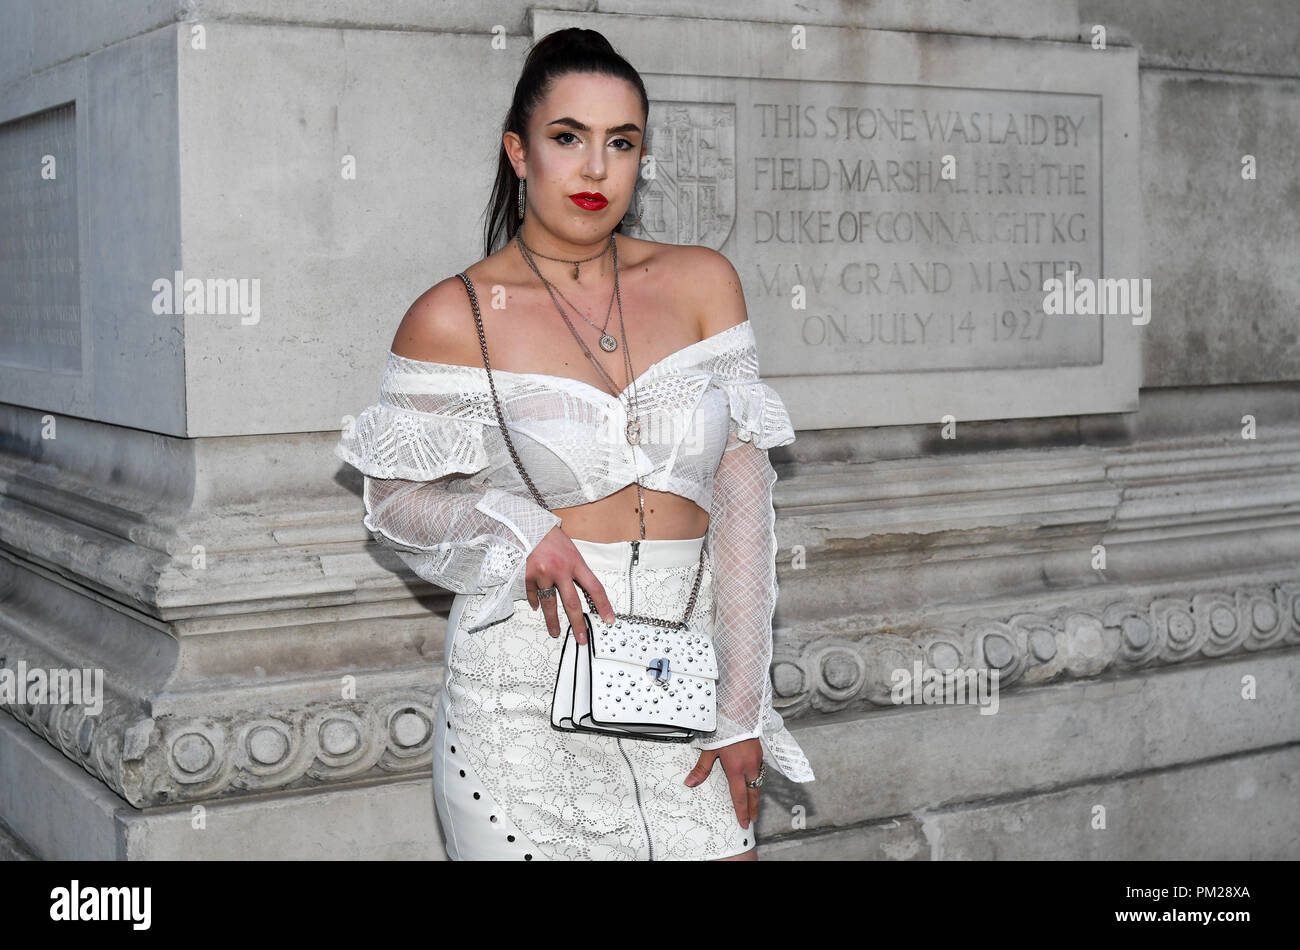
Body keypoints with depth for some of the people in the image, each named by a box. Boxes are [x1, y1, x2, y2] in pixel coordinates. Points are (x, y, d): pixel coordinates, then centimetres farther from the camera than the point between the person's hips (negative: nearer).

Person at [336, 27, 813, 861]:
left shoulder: (701, 283, 4)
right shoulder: (454, 317, -3)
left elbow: (742, 490, 1)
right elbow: (396, 495, 5)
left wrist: (741, 705, -4)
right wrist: (517, 536, -16)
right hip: (527, 708, -2)